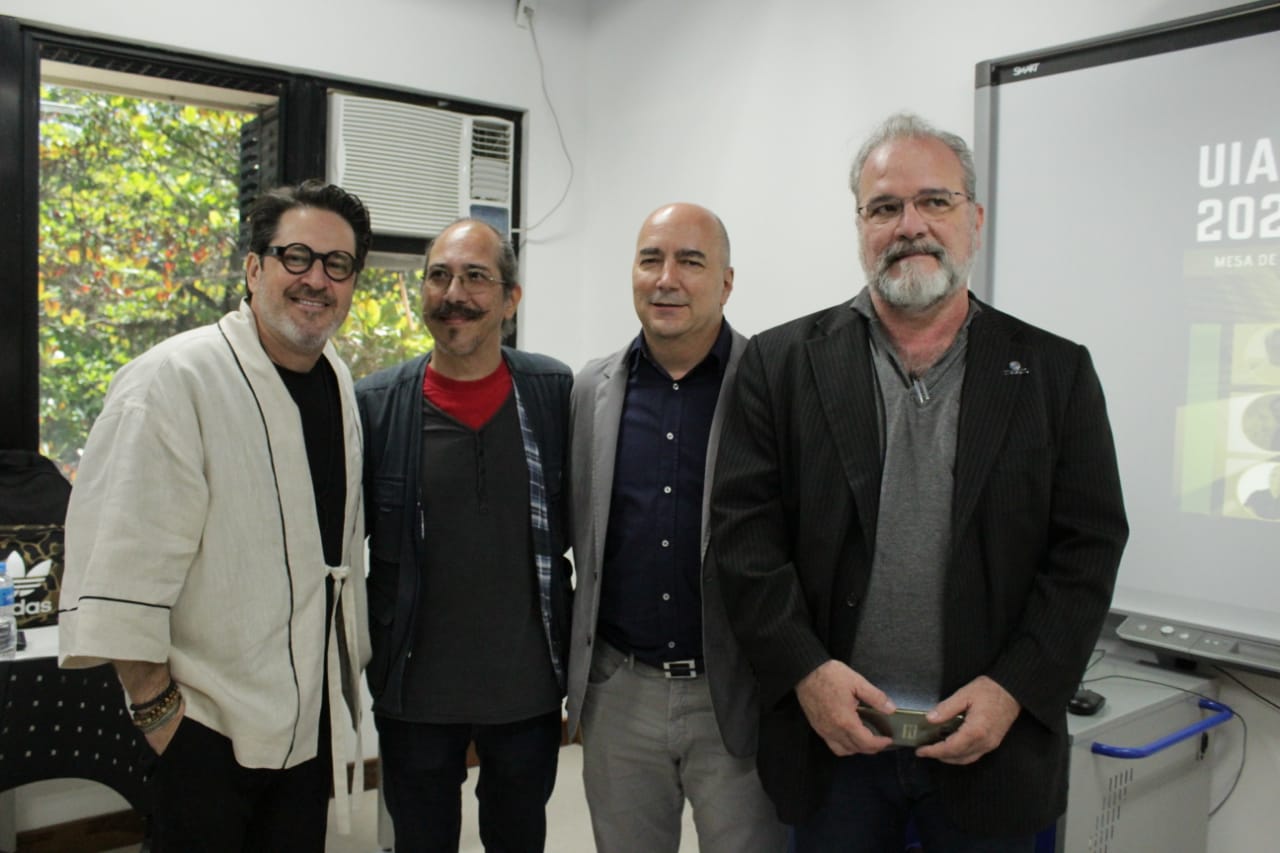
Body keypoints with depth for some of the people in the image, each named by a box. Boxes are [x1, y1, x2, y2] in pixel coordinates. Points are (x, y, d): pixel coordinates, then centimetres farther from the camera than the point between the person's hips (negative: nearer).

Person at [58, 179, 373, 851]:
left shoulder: (338, 382, 6)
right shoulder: (173, 382, -17)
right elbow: (122, 564, -19)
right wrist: (155, 707, -16)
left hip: (313, 714, 7)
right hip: (207, 725, -6)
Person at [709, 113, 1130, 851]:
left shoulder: (1056, 373, 1)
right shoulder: (784, 363, -1)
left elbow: (1088, 548, -1)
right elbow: (747, 532, -4)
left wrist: (1013, 690, -11)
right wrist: (805, 669, -13)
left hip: (993, 742, 1)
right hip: (832, 734, 0)